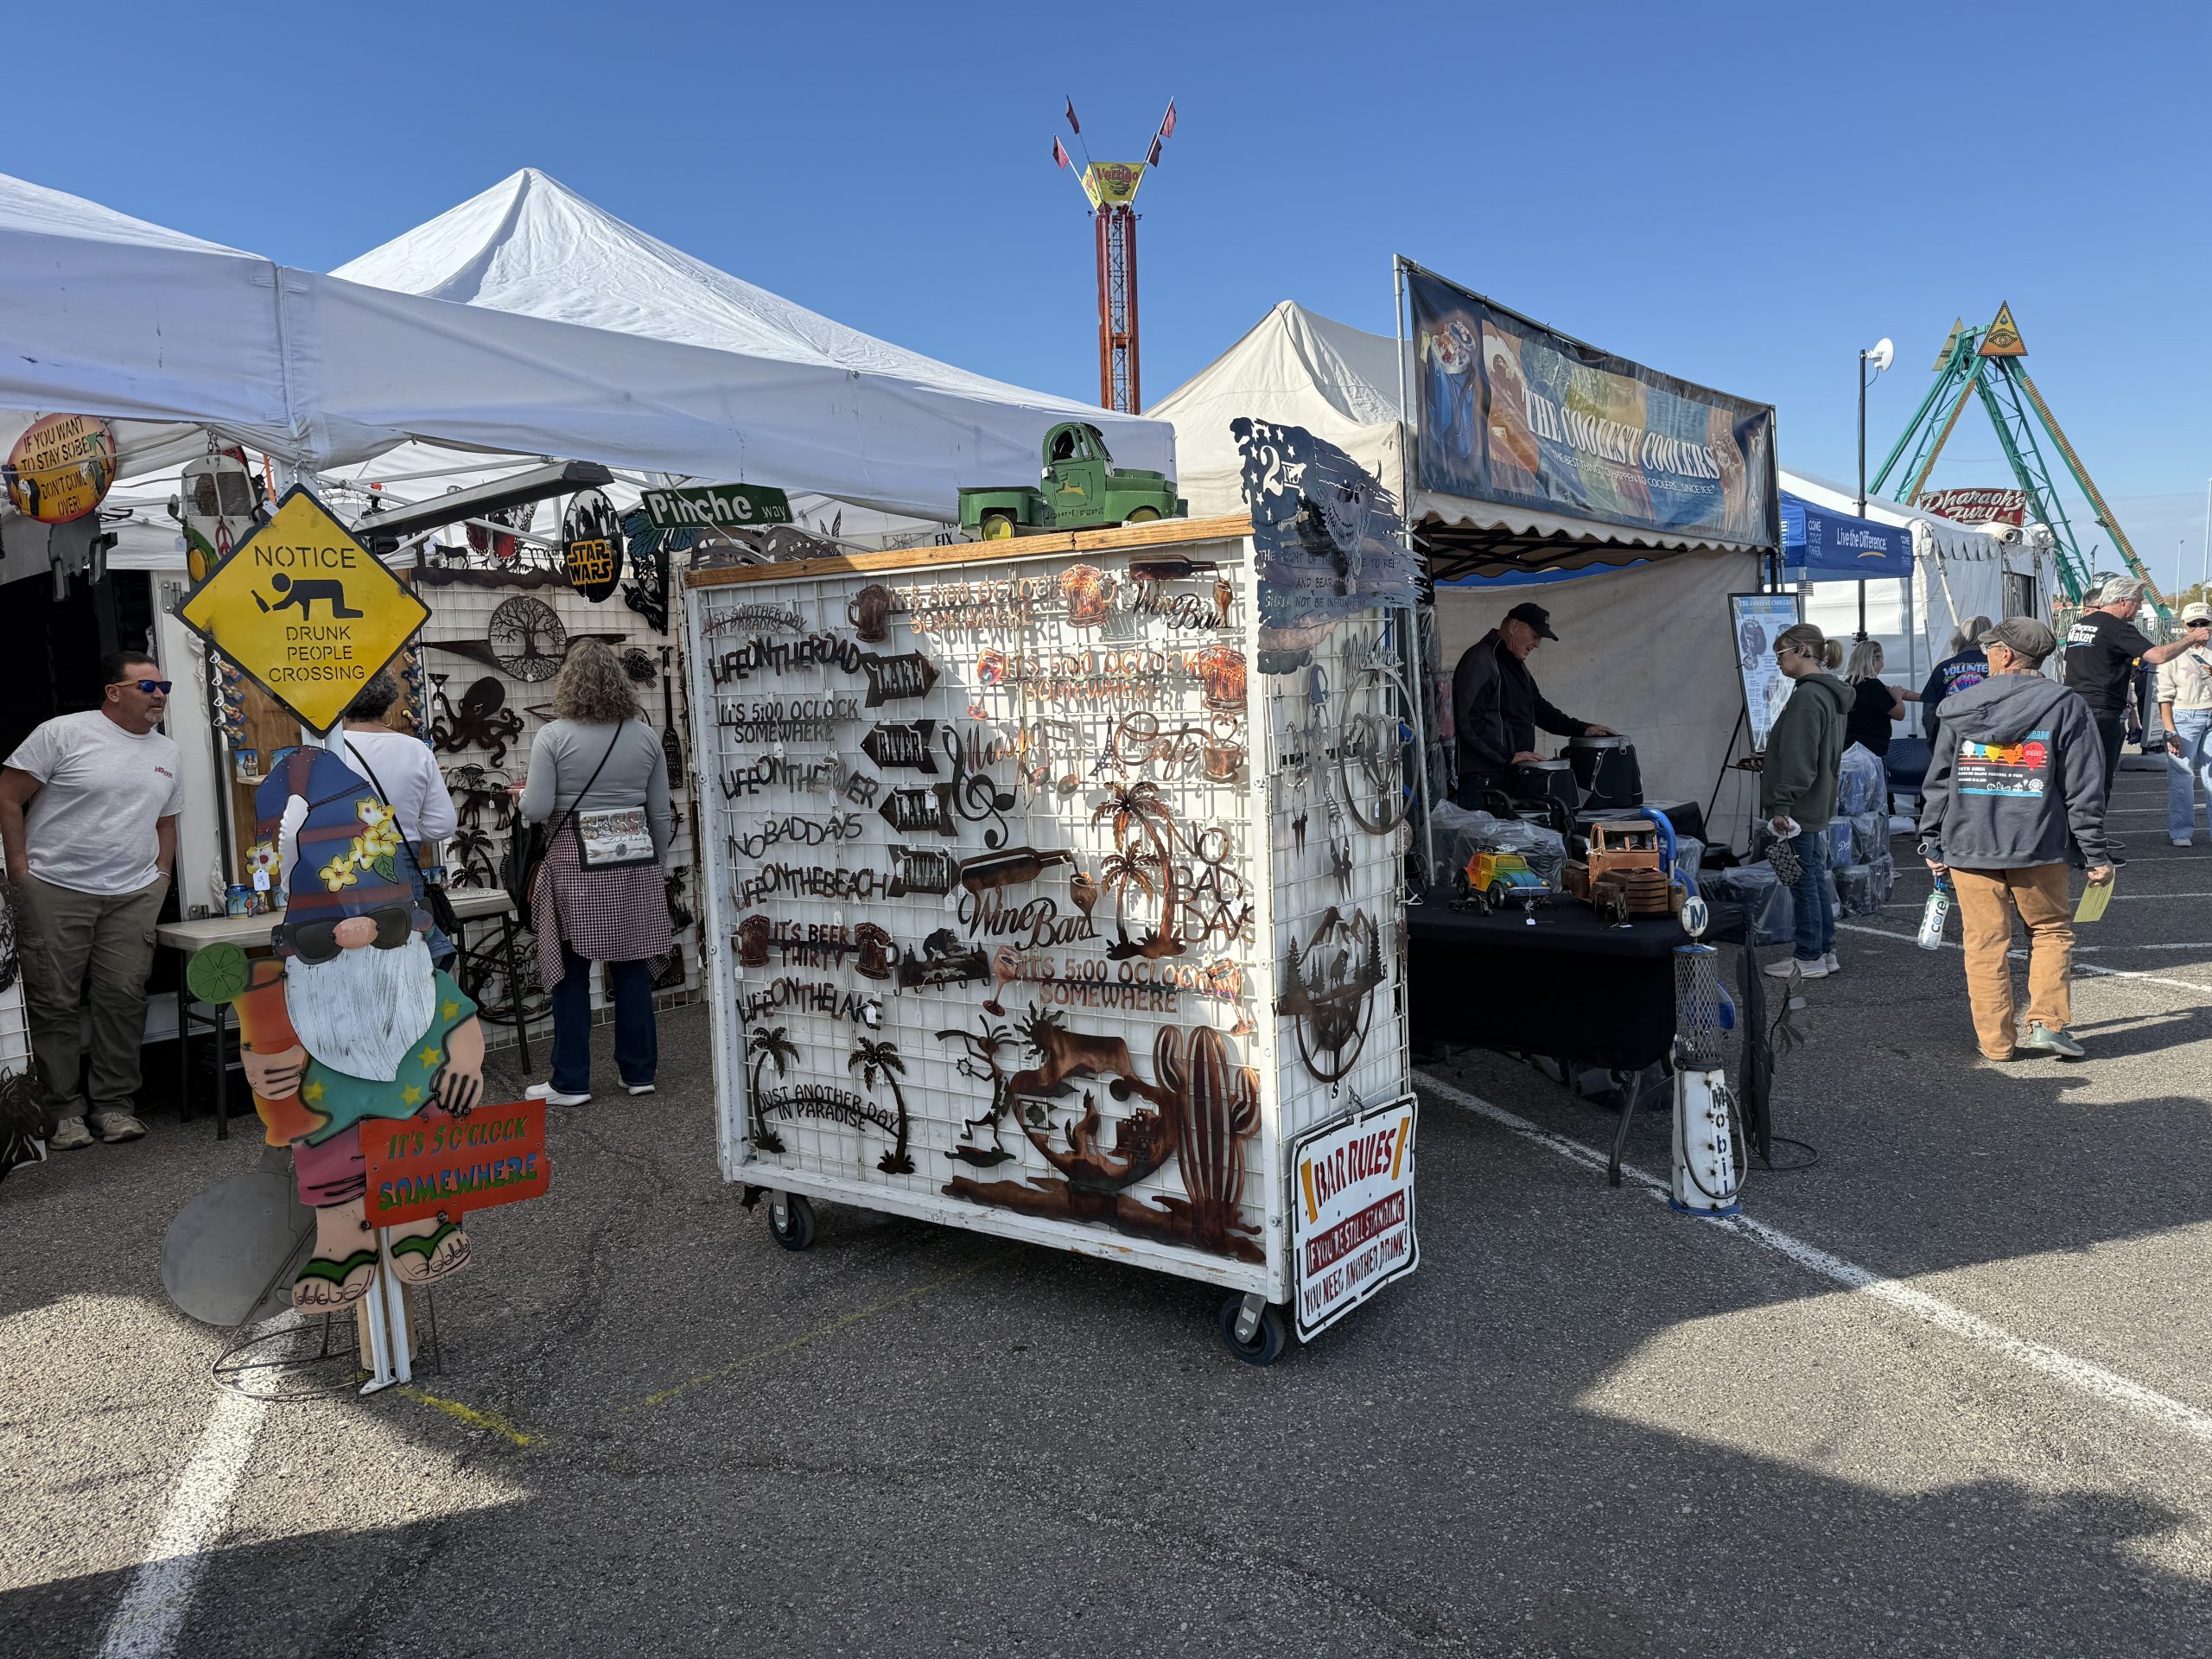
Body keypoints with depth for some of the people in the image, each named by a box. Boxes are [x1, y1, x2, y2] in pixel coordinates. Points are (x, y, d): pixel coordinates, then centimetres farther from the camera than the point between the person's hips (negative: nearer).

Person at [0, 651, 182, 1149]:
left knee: (124, 997, -1)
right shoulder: (63, 733, -5)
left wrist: (160, 880, 12)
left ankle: (113, 1103, 11)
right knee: (53, 1001, 0)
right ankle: (65, 1110, 10)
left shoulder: (168, 753, 13)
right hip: (55, 889, -4)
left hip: (132, 897, 4)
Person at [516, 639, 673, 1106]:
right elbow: (661, 814, 6)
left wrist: (522, 793, 12)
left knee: (572, 975, 4)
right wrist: (658, 864, 18)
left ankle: (571, 1083, 9)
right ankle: (639, 1072, 17)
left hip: (574, 865, -3)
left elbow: (536, 810, -10)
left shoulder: (553, 737, -8)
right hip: (633, 866, 3)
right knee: (632, 969, 10)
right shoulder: (646, 736, 3)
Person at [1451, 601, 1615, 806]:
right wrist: (1509, 756, -21)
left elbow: (1538, 708, 31)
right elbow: (1469, 721, -20)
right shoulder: (1479, 660, -10)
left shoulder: (1516, 664, 22)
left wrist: (1581, 729, 20)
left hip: (1512, 774, 10)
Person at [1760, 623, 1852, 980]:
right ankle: (1826, 953, 22)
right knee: (1815, 877, 15)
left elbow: (1798, 760, -23)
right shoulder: (1830, 694, 13)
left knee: (1803, 881, -2)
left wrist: (1782, 804, -22)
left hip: (1799, 807, -10)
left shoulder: (1807, 696, -19)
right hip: (1818, 804, 10)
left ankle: (1809, 959, 6)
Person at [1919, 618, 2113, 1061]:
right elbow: (2084, 788, -3)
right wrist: (2095, 854, 2)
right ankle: (2047, 1022, 4)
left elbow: (1939, 781, 6)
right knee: (2051, 932, 16)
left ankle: (1996, 1040, 9)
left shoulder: (1960, 708, 2)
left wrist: (1931, 843, 14)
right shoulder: (2065, 706, -2)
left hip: (1968, 846, 1)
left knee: (1985, 943, 6)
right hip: (2038, 845, -1)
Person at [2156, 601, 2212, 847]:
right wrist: (2170, 732, -12)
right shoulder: (2173, 655, 1)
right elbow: (2165, 696, -4)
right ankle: (2180, 831, 3)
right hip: (2184, 718, -3)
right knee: (2181, 775, -3)